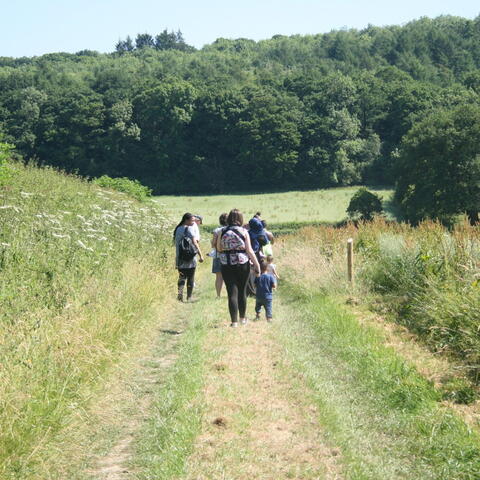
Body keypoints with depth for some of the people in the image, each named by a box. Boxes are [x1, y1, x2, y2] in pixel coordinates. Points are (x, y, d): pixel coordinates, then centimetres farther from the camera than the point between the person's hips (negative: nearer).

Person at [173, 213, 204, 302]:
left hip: (180, 258, 5)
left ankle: (180, 293, -14)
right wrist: (200, 255, -18)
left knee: (181, 277, 8)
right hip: (190, 258, -5)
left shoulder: (177, 229, 9)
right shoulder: (189, 229, -10)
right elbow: (195, 243, -18)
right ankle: (189, 297, 11)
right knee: (190, 278, 7)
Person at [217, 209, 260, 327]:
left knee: (232, 293, 2)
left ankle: (234, 321, -3)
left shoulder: (222, 232, -2)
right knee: (242, 291, 15)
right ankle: (242, 318, 27)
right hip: (243, 264, 0)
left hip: (227, 265, 0)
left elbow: (218, 249, 4)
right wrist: (257, 264, 2)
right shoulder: (243, 232, -5)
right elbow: (249, 250, -6)